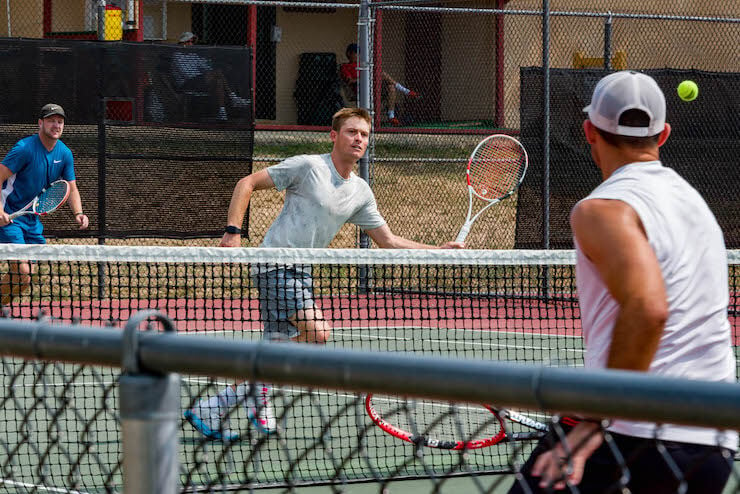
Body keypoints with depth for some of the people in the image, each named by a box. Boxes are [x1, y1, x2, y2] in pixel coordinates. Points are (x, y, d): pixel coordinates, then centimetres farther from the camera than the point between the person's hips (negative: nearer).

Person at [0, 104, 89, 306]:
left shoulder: (65, 154, 3)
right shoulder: (25, 148, -18)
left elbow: (71, 189, 9)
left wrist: (78, 214, -10)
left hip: (32, 218, 8)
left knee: (30, 274, 10)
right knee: (22, 270, -19)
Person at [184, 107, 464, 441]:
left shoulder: (361, 192, 12)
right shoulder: (308, 167, -9)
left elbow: (388, 241, 16)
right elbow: (247, 184, -6)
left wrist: (439, 250, 7)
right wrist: (233, 231, -16)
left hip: (299, 274, 8)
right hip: (275, 263, -8)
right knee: (317, 332, -21)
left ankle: (209, 411, 11)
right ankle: (258, 395, -8)